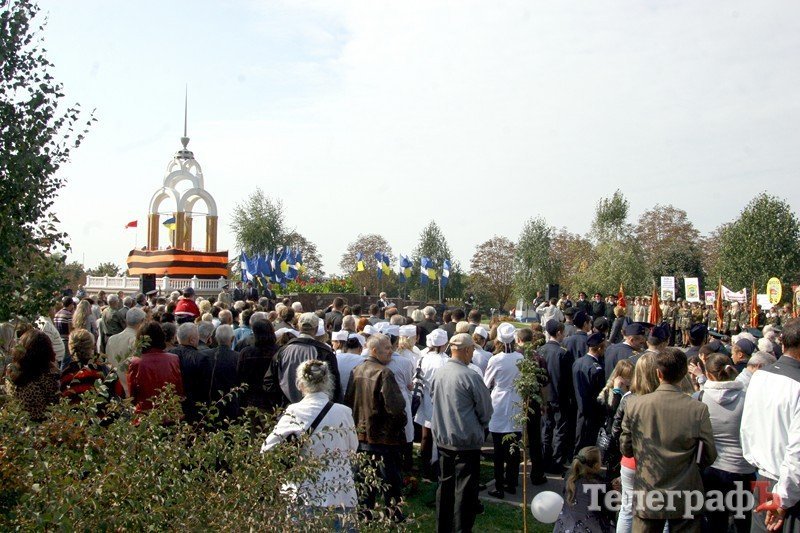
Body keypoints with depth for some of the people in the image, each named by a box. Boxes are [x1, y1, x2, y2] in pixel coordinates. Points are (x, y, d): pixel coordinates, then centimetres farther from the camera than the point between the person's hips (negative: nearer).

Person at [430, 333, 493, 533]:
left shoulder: (438, 374, -1)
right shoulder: (470, 377, -20)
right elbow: (486, 410, -9)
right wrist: (481, 427, 11)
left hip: (442, 439, 7)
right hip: (466, 441, -6)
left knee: (445, 485, 18)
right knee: (465, 490, 4)